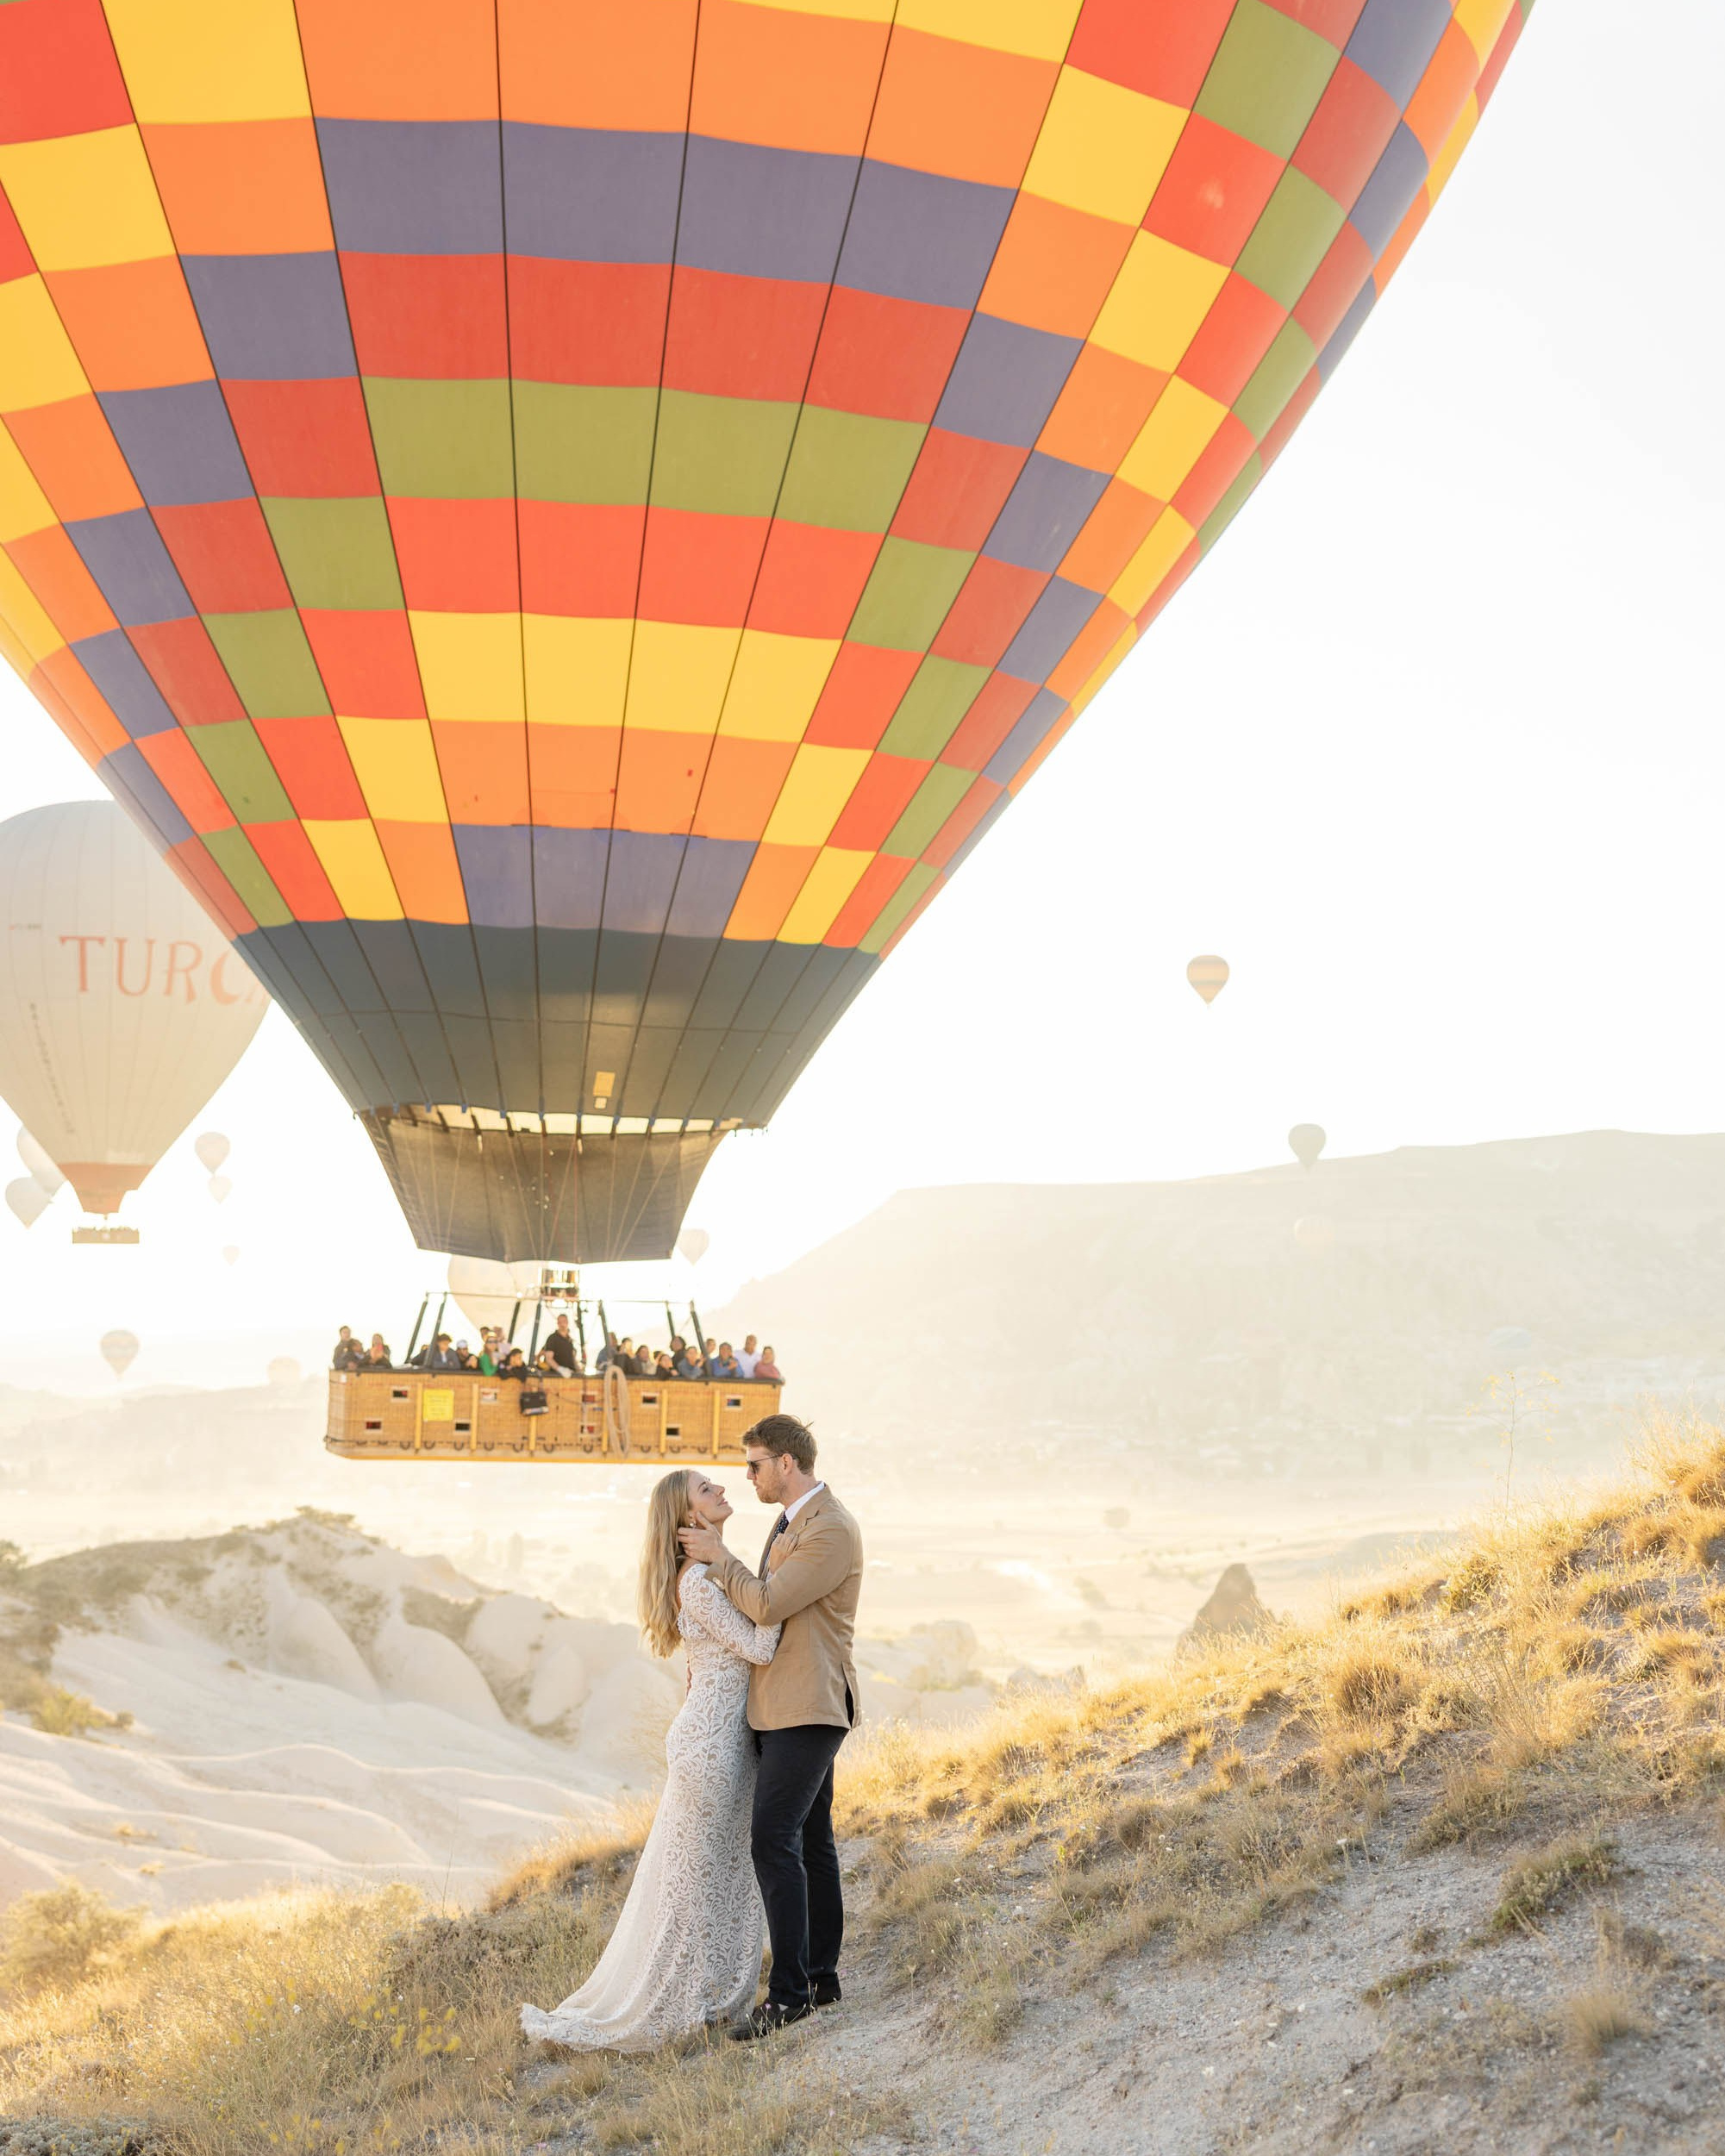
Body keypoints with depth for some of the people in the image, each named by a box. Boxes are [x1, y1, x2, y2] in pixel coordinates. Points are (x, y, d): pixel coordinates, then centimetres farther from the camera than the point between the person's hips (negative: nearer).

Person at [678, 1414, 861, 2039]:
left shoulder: (832, 1530, -17)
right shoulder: (791, 1521, 16)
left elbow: (767, 1604, -23)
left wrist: (719, 1557, -10)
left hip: (807, 1711, -10)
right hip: (782, 1708, 10)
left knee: (773, 1840, -16)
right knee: (810, 1843, 14)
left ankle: (789, 1991, -14)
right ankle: (821, 1978, 21)